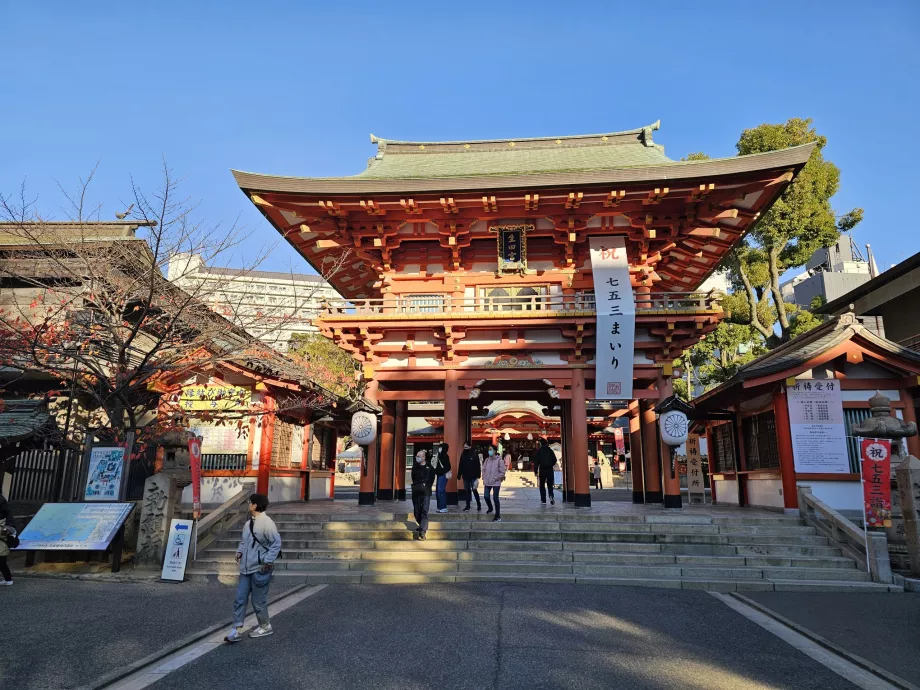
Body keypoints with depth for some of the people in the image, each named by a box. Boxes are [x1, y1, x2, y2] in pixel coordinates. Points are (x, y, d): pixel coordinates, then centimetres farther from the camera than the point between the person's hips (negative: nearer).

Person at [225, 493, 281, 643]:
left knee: (258, 601, 5)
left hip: (260, 570, -8)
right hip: (246, 569, 8)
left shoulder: (267, 523, -18)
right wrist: (239, 551, 6)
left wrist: (268, 561, -19)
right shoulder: (248, 523, 8)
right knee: (240, 599, 7)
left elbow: (276, 543, -19)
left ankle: (265, 627, 25)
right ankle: (237, 630, 15)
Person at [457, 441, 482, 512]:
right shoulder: (463, 455, 7)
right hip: (465, 477, 4)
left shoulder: (474, 455, -6)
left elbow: (478, 466, -8)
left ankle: (479, 504, 13)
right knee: (467, 491, 9)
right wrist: (459, 475, 5)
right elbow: (460, 466, 10)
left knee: (474, 490, -3)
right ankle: (468, 506, 15)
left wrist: (478, 476, -14)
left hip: (473, 477, -4)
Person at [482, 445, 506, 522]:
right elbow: (484, 469, 15)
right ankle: (490, 508, 40)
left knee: (495, 498, -2)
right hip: (487, 482, 5)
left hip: (496, 483, -5)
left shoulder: (499, 460, -12)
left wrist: (495, 478, -14)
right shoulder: (487, 460, 5)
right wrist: (484, 478, 5)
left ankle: (498, 516, 8)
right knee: (486, 496, 8)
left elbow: (502, 472, -12)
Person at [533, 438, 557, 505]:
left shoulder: (539, 451, -4)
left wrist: (535, 471, -4)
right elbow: (554, 460, 8)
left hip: (542, 470, -2)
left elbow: (536, 461, -7)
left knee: (542, 485, 9)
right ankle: (551, 496, -17)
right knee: (550, 485, 6)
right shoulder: (550, 450, 4)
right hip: (550, 470, 2)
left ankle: (543, 499, 8)